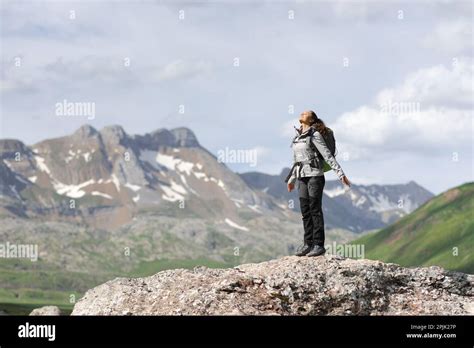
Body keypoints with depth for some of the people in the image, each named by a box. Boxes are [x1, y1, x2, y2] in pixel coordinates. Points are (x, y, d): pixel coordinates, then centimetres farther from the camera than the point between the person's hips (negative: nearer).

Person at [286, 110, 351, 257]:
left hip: (315, 176, -7)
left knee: (315, 210, -5)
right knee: (305, 211, 6)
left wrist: (341, 174, -18)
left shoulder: (314, 135, -8)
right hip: (302, 177, 7)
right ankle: (308, 243, 10)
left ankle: (319, 245, -2)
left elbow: (328, 155, -13)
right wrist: (291, 179, 28)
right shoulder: (298, 136, 14)